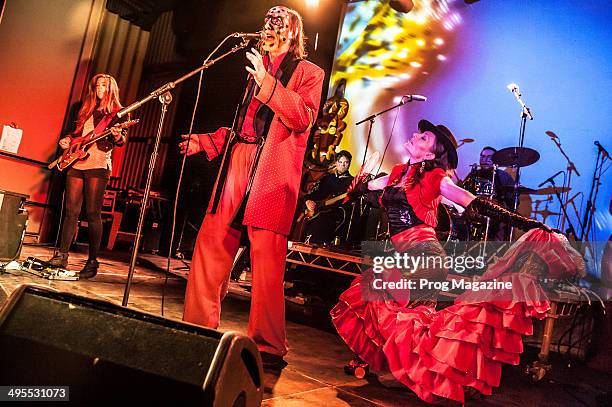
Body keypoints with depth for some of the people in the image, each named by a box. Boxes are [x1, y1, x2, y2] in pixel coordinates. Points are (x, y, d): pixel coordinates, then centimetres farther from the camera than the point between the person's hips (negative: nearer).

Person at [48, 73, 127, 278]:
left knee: (93, 214, -7)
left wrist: (117, 135, -27)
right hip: (76, 163, 5)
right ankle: (61, 255, 10)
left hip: (98, 166, -5)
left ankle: (92, 262, -1)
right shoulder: (87, 110, 21)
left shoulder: (117, 112, 4)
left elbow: (122, 140, -5)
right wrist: (67, 140, 10)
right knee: (71, 211, 4)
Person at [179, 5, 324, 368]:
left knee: (267, 257, -10)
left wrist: (268, 83, -12)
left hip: (273, 171, -6)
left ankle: (269, 347, -1)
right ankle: (198, 328, 13)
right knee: (211, 242, 1)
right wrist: (205, 142, 19)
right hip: (238, 162, 6)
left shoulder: (309, 72, 9)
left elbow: (303, 118, -7)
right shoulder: (256, 68, 26)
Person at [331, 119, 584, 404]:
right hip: (397, 255, 6)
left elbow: (476, 204, -8)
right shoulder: (397, 174, 15)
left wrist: (526, 223, -13)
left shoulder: (434, 178, -3)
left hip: (423, 253, -6)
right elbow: (358, 190, 32)